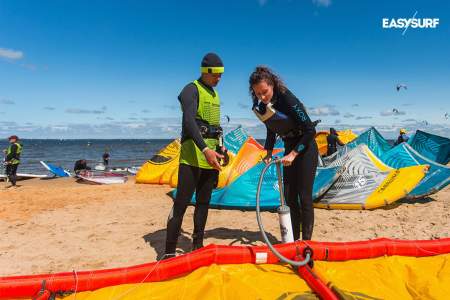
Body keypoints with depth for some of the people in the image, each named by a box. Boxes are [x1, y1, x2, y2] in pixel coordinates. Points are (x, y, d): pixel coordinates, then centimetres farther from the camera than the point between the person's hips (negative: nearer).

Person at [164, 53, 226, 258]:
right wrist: (205, 150, -33)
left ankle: (197, 245, 24)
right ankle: (169, 252, -3)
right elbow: (189, 122, -22)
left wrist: (219, 150, 21)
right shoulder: (191, 90, -7)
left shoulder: (214, 94, 19)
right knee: (181, 204, -9)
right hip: (192, 156, -8)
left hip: (210, 155, 8)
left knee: (204, 202, 12)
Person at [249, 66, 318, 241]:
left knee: (304, 196, -6)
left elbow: (310, 130, -22)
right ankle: (294, 239, 18)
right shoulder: (260, 107, -4)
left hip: (305, 148, -7)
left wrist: (293, 154, -24)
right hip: (290, 149, 7)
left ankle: (306, 241, 6)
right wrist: (268, 152, 3)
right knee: (289, 196, 6)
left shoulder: (287, 99, -24)